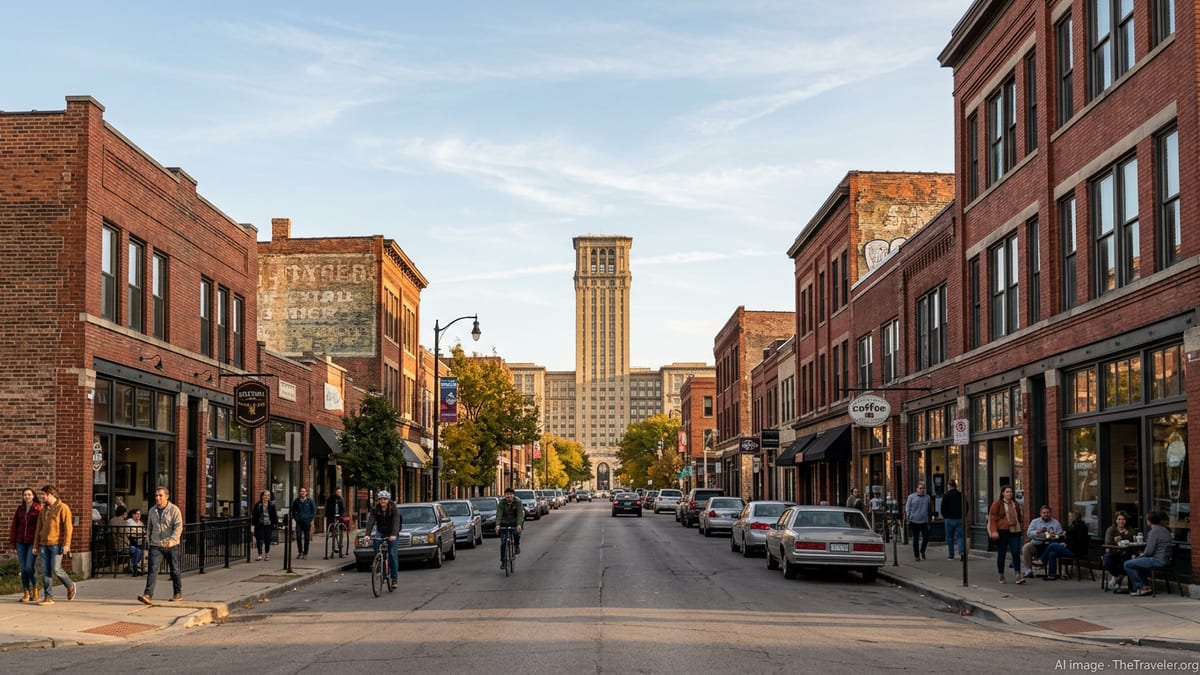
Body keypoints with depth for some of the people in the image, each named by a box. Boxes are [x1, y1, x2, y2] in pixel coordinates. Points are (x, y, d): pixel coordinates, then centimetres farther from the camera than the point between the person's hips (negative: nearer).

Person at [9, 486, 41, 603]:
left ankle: (34, 588, 13)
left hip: (33, 542, -4)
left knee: (30, 567, -12)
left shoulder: (39, 509, -4)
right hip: (21, 542, 4)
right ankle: (26, 593, 7)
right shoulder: (20, 509, 9)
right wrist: (12, 542, 2)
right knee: (23, 568, 1)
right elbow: (14, 526, 9)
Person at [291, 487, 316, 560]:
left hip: (307, 522, -1)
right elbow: (293, 510, 17)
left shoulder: (310, 501, 1)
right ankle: (300, 551, 8)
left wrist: (311, 518, -3)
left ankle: (305, 554, 8)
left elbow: (314, 510, 6)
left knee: (307, 538, 1)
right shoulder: (296, 501, 5)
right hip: (299, 522, 1)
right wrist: (294, 517, 6)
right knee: (298, 536, -9)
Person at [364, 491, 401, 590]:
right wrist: (367, 534, -36)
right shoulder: (375, 509, -10)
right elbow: (370, 521, -20)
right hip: (381, 532, 3)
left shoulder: (393, 509, -18)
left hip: (392, 534, -3)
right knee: (376, 547, -24)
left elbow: (396, 522, -30)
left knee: (392, 555, -10)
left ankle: (394, 578, -4)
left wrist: (394, 535, -46)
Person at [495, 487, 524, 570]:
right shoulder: (501, 503, -5)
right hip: (504, 524, 1)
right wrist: (498, 525, -32)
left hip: (515, 523, -1)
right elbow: (499, 514, -16)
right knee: (503, 543, -5)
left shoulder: (518, 502, -8)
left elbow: (520, 514, -20)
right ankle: (503, 561, 5)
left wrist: (519, 524, -36)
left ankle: (516, 545, 0)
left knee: (517, 533, -32)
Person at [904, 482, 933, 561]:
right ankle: (916, 555, 12)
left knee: (926, 537, -4)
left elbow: (929, 510, 20)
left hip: (924, 522, 2)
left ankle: (922, 551, 22)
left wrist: (930, 517, 18)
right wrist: (908, 517, -9)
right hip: (914, 522, -2)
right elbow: (907, 508, 1)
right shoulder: (911, 497, 1)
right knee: (915, 539, 1)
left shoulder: (927, 497, 10)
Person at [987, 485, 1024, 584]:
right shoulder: (997, 503, -1)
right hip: (1002, 531, -3)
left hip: (1014, 532, 4)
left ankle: (1018, 575, -9)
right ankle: (1001, 577, 14)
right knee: (1001, 554, 3)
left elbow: (1019, 517, 26)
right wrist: (994, 531, -16)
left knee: (1016, 553, -8)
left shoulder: (1015, 504, 14)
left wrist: (1021, 528, 19)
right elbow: (992, 518, -6)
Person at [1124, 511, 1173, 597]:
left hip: (1158, 561, -10)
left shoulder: (1154, 532, -15)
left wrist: (1142, 555, 2)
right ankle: (1145, 585, 20)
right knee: (1137, 561, 30)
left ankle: (1141, 587, -1)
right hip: (1166, 560, 10)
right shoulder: (1165, 530, 14)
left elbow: (1149, 551, -19)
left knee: (1127, 564, -7)